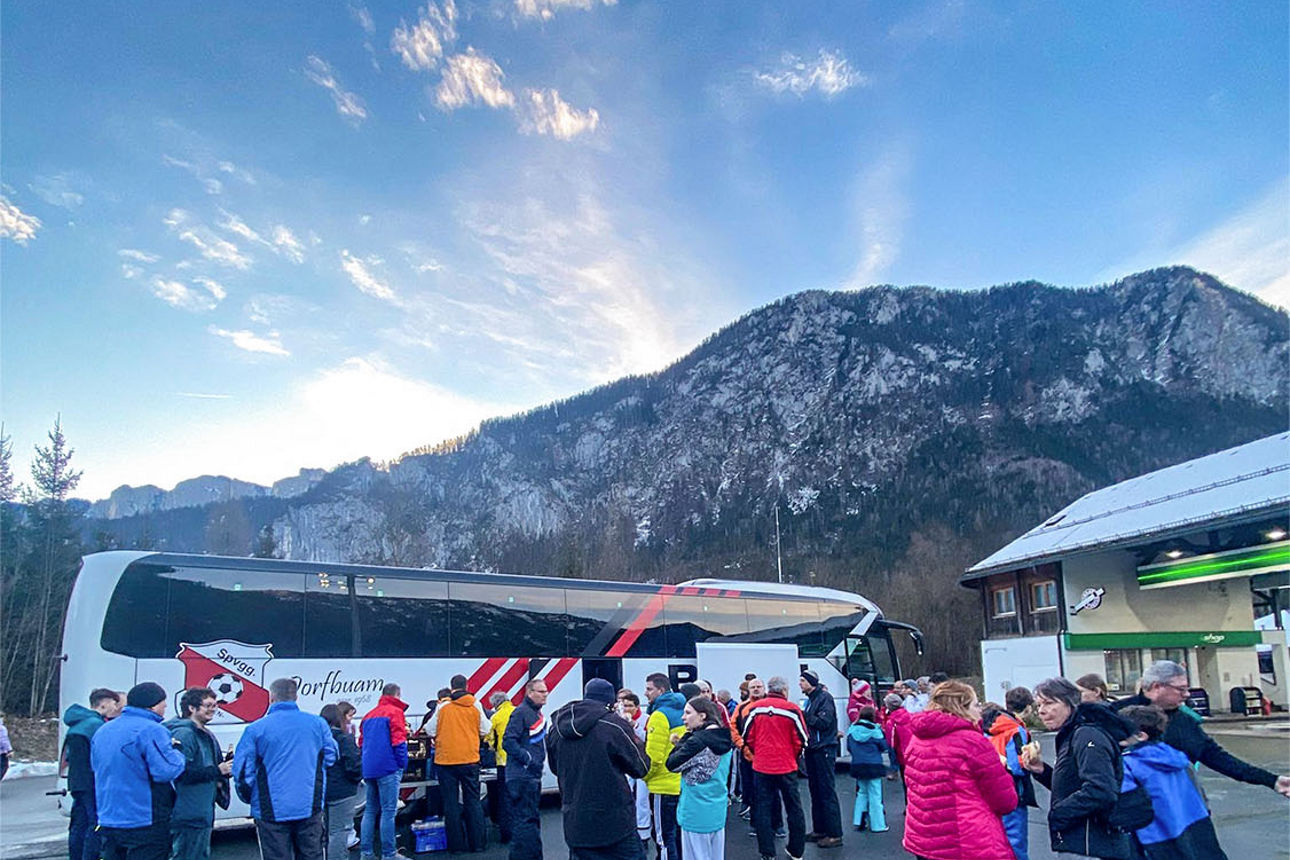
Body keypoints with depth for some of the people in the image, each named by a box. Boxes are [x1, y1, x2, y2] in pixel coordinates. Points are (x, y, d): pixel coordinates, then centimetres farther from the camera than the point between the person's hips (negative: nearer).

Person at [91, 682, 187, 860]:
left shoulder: (103, 730, 11)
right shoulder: (152, 731, -17)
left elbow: (95, 766, 22)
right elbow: (165, 771, -24)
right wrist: (177, 753, -5)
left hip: (108, 822, 8)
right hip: (144, 823, -8)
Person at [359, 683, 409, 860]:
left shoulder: (369, 715, 17)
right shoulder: (395, 712, -6)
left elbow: (361, 743, 18)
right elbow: (398, 741, -14)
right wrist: (403, 765, -6)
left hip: (369, 770, 7)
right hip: (388, 768, -7)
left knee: (370, 810, 13)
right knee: (388, 811, -5)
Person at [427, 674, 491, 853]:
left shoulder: (442, 707, -6)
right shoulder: (475, 705, -1)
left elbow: (430, 731, 1)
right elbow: (485, 730, 6)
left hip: (446, 760, -1)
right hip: (470, 759, 1)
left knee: (451, 803, 7)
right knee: (473, 801, 11)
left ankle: (456, 843, 10)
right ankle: (477, 843, 12)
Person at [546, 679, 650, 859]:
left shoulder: (556, 728, 3)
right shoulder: (614, 724, -13)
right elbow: (640, 768, -4)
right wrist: (634, 737, 11)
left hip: (574, 823, 5)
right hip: (614, 822, -5)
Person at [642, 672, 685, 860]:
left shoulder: (659, 715, -17)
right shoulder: (681, 712, 9)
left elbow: (653, 755, -19)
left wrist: (644, 776, -5)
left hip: (664, 786, -8)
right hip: (682, 783, 8)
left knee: (663, 837, -1)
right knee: (677, 833, 19)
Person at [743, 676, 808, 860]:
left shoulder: (756, 708, -4)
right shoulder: (792, 709, -9)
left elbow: (747, 737, 1)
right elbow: (801, 741, -5)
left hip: (761, 767, 1)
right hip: (786, 768, -1)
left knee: (762, 808, 10)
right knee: (793, 808, 15)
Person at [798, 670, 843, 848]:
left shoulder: (825, 698, -11)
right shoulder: (810, 699, 14)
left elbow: (824, 722, -21)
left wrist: (803, 715, -16)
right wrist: (801, 716, -2)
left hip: (824, 749, -9)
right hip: (812, 749, 9)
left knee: (827, 792, -6)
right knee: (815, 790, 13)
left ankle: (835, 834, -1)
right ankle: (819, 830, 22)